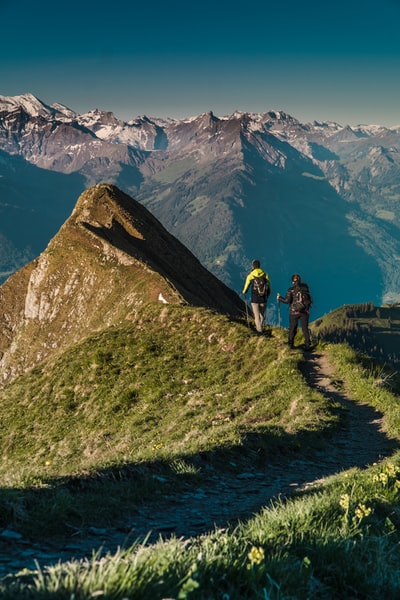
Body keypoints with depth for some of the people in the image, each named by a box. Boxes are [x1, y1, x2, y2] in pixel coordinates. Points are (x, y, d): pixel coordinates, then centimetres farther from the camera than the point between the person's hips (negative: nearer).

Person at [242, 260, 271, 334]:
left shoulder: (250, 276, -6)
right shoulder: (265, 275, 0)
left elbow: (246, 286, 7)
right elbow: (269, 287, 9)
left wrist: (244, 292, 29)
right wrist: (267, 295, 28)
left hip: (255, 299, -2)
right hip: (263, 299, 2)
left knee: (257, 316, 2)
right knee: (262, 315, 18)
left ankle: (259, 330, -3)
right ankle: (260, 328, 30)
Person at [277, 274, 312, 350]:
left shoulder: (291, 290, -9)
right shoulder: (305, 288, 0)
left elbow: (287, 301, -13)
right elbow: (309, 299, 6)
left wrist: (279, 298, 2)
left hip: (294, 312, -2)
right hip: (305, 311, 2)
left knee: (292, 328, 10)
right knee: (305, 328, 9)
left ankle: (291, 344, 14)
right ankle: (307, 345, 8)